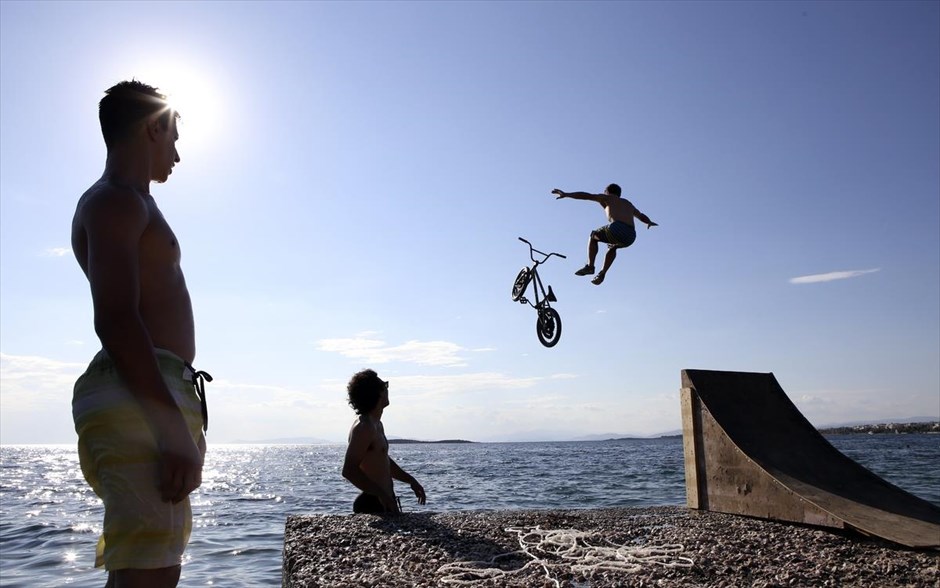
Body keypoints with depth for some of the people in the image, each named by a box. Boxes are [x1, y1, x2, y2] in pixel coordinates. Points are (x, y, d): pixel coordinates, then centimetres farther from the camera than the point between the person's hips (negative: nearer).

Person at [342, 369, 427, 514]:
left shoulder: (377, 425, 16)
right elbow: (349, 471, -25)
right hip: (373, 504, -10)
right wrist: (382, 494, -28)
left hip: (384, 502, 10)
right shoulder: (363, 428, -17)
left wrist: (410, 480, 22)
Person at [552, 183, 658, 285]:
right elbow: (641, 216, 53)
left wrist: (566, 194, 13)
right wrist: (649, 222, 74)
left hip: (617, 229, -5)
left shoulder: (608, 198, 23)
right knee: (612, 247, 38)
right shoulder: (628, 204, 37)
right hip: (630, 237, 5)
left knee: (593, 237, 25)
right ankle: (602, 273, 25)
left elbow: (587, 196, 13)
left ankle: (590, 266, 13)